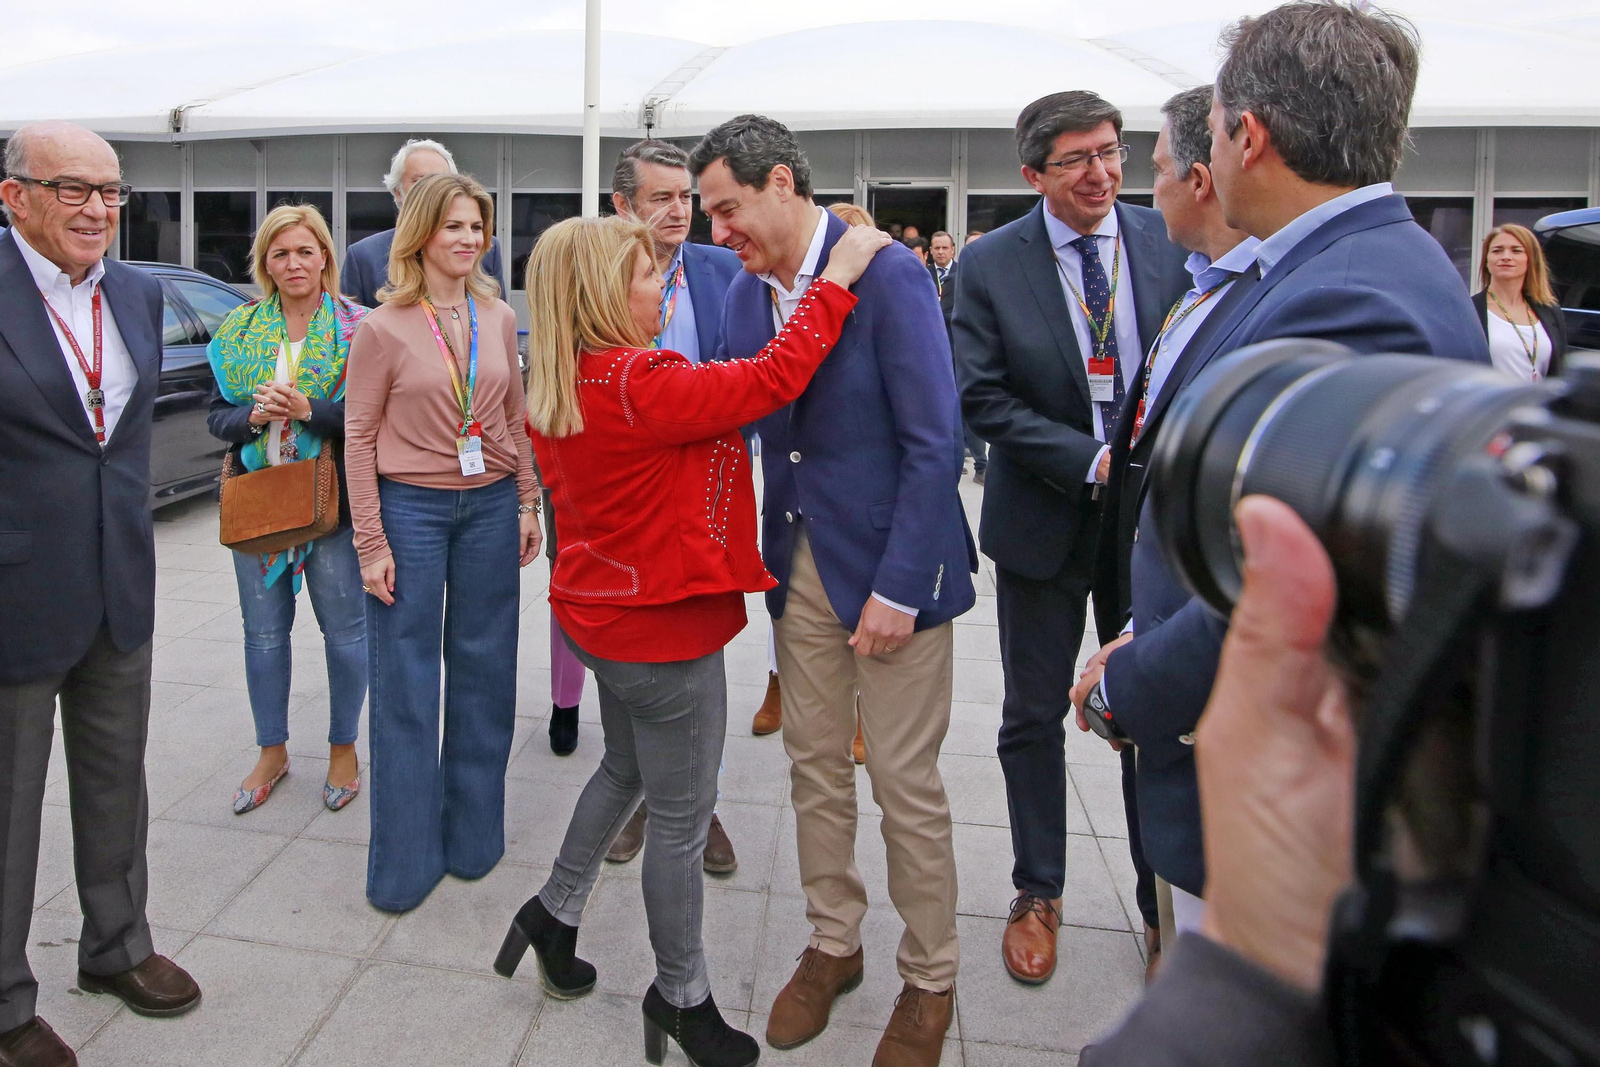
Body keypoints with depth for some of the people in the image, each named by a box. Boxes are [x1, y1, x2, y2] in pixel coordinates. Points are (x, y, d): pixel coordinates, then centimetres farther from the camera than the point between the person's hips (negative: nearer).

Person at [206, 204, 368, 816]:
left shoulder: (357, 327, -4)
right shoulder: (239, 330, 8)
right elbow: (217, 415, 8)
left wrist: (309, 411, -23)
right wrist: (253, 417, -12)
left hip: (334, 502, -4)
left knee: (344, 628, 4)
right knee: (264, 630, 12)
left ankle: (343, 749, 24)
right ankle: (272, 752, 29)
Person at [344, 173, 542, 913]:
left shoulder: (499, 319, 6)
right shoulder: (383, 328, -6)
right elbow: (359, 437, -5)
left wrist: (527, 505, 8)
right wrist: (371, 544, -8)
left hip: (489, 506, 4)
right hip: (410, 509, -3)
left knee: (482, 671, 10)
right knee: (405, 685, 3)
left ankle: (473, 836, 27)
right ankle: (406, 860, 17)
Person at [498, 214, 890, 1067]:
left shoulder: (557, 389, 2)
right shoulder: (640, 382, -27)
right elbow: (772, 378, -27)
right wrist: (837, 279, -18)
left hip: (598, 610, 9)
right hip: (663, 627, -9)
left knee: (624, 770, 30)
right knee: (681, 818, 8)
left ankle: (555, 911, 41)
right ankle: (681, 996, 26)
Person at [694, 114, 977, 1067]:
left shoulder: (890, 274, -14)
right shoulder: (746, 294, 6)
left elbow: (934, 443, -16)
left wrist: (898, 587, -18)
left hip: (891, 565, -6)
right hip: (800, 565, 6)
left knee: (906, 782, 4)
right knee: (815, 766, 15)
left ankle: (930, 978, 25)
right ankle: (833, 944, 35)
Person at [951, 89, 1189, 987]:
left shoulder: (1173, 243, -2)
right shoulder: (991, 265, -7)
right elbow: (984, 398, -10)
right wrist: (1092, 461, -19)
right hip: (1047, 519, -1)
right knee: (1034, 716, 12)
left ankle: (1165, 904, 31)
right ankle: (1039, 894, 33)